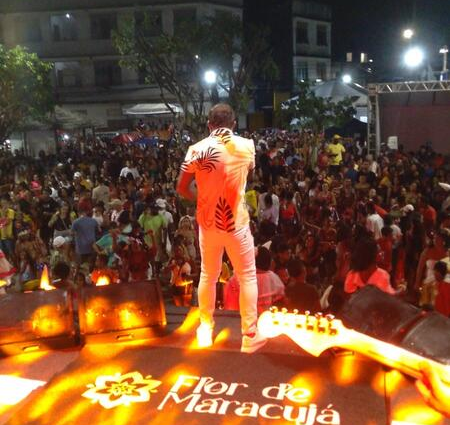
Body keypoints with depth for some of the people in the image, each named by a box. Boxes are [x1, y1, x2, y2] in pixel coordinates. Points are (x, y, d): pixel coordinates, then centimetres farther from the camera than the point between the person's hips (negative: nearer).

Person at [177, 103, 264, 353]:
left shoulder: (197, 149, -8)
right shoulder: (246, 146, -7)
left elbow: (182, 188, -3)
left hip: (208, 222, 2)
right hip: (236, 222, -2)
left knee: (208, 276, 18)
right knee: (247, 277, 9)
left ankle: (206, 328, 30)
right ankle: (249, 336, 13)